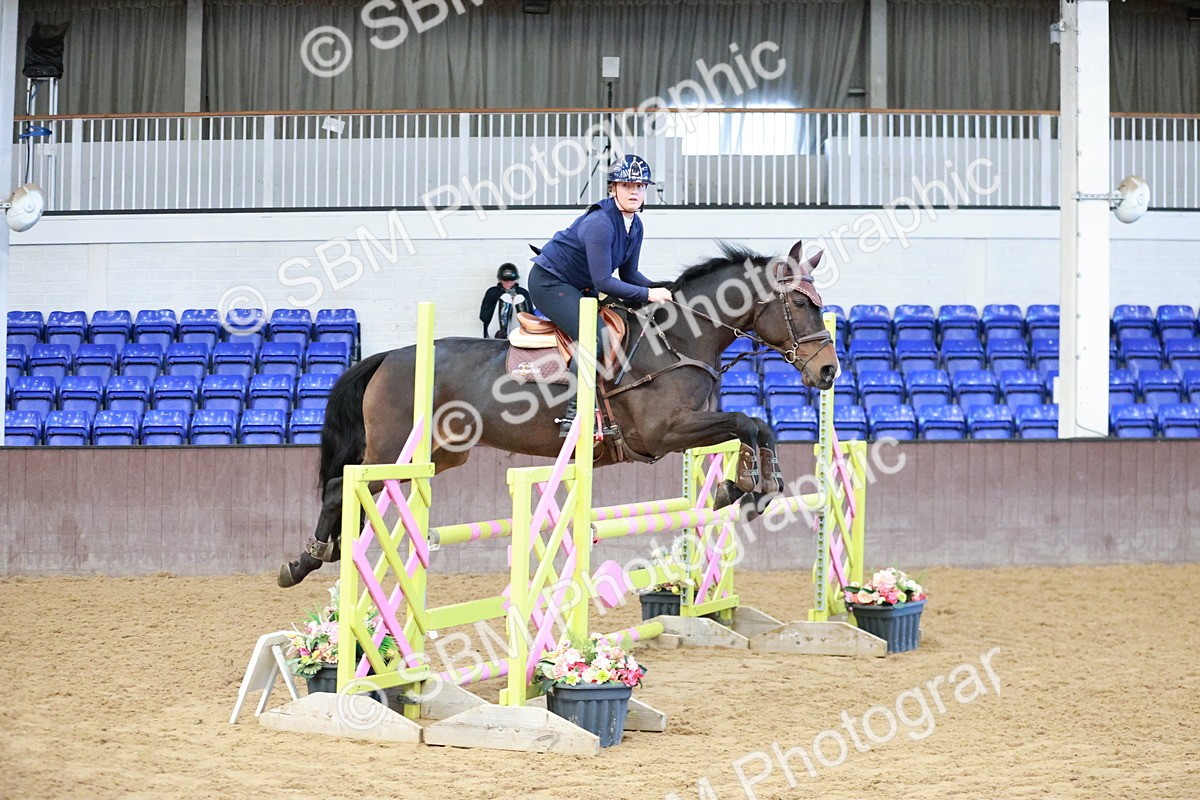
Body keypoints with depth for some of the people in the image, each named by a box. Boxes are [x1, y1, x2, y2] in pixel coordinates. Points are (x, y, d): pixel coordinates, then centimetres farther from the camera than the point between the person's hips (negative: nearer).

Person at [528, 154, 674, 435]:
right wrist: (648, 294, -27)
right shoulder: (599, 223, -28)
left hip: (580, 287, 10)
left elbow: (628, 274, 10)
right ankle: (573, 414, -25)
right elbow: (603, 282, -29)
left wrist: (660, 288, -6)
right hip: (549, 282, -10)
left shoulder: (635, 226, 1)